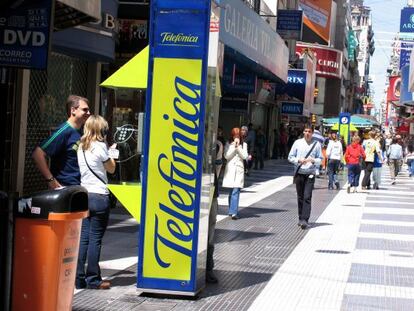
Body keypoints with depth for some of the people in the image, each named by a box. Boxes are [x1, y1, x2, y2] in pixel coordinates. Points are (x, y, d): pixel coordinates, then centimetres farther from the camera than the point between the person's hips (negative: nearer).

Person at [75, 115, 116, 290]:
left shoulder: (81, 147, 10)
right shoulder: (100, 146, -9)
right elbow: (111, 169, 3)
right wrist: (112, 152, 15)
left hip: (84, 195, 6)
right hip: (99, 196, -6)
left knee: (83, 237, 7)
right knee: (95, 238, -2)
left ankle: (79, 278, 8)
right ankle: (93, 279, 3)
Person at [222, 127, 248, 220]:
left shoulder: (243, 144, 6)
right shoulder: (228, 144, 6)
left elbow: (244, 156, -3)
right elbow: (226, 156, -4)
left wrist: (238, 147, -10)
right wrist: (234, 146, -10)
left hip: (239, 169, -1)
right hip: (230, 169, 1)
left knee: (236, 191, -11)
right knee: (231, 192, 8)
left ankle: (233, 212, -18)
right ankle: (232, 211, 20)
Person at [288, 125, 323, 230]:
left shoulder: (316, 144, 3)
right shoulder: (297, 143, 5)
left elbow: (320, 159, 7)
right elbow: (290, 157, 7)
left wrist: (313, 160, -14)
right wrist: (299, 160, -10)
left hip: (310, 174, -2)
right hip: (299, 173, 2)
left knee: (307, 197, -11)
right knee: (300, 197, 9)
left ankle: (305, 220, -14)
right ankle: (301, 218, 21)